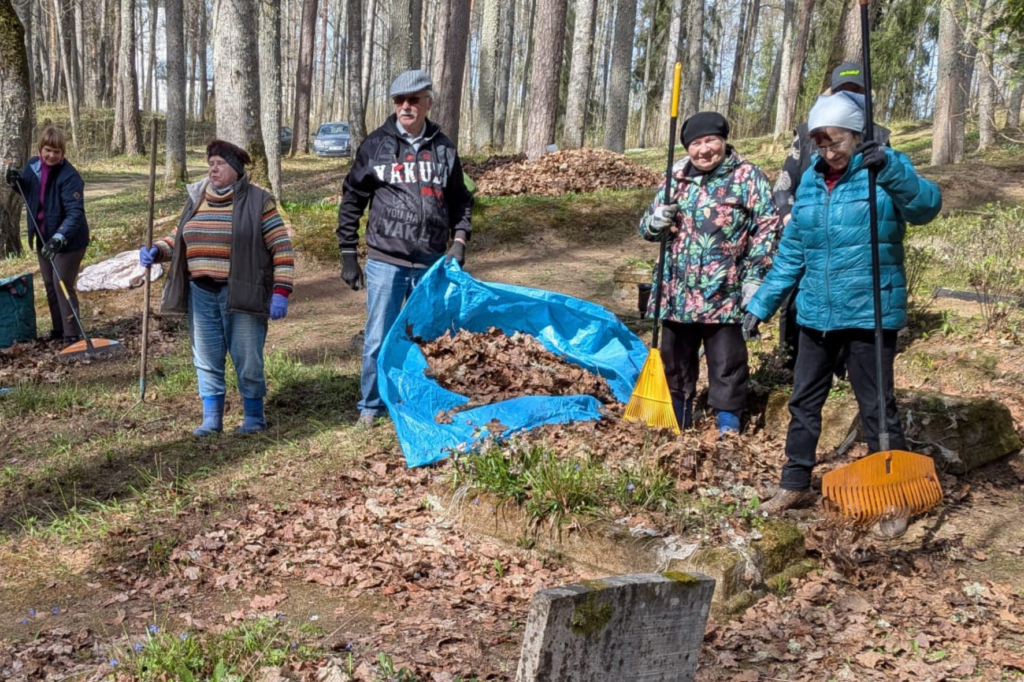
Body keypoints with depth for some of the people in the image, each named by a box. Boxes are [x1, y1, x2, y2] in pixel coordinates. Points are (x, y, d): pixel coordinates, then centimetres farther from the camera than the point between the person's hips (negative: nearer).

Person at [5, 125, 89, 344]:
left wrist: (59, 238, -44)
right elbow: (28, 190, 19)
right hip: (43, 237, 8)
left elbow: (75, 213, -31)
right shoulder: (33, 165, -1)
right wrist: (16, 182, -4)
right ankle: (58, 328, 29)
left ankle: (72, 334, 0)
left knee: (63, 285, -7)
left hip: (69, 240, -8)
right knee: (49, 284, 15)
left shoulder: (69, 176, -23)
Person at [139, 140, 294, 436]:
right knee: (207, 360, 10)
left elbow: (282, 247, -7)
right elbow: (178, 237, 19)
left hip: (241, 295, -5)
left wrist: (280, 292, -14)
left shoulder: (258, 201, -5)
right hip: (201, 293, 5)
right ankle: (211, 418, 21)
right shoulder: (196, 199, 11)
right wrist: (157, 251, -3)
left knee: (247, 359, 3)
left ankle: (254, 416, 20)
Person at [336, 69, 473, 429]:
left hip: (432, 264, 2)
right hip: (385, 262, -2)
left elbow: (460, 201, 16)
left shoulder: (443, 149, 8)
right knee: (379, 338, 1)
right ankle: (371, 407, 17)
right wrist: (348, 256, 1)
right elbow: (352, 201, 5)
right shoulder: (375, 145, 1)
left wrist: (459, 242, 1)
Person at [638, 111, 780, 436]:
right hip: (676, 294, 5)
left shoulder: (748, 176, -2)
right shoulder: (676, 178, 12)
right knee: (676, 360, 15)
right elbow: (646, 225, 17)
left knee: (726, 365, 3)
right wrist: (656, 222, -8)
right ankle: (678, 424, 29)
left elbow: (766, 227, -5)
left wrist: (753, 277, -11)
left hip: (724, 294, -5)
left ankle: (729, 426, 16)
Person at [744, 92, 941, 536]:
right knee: (804, 401, 15)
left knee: (877, 408, 1)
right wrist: (762, 303, 13)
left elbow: (926, 205, -28)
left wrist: (891, 169, -43)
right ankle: (795, 485, 30)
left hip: (870, 313, -6)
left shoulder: (886, 170, -7)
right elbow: (791, 251, 14)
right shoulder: (811, 180, 8)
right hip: (816, 312, 6)